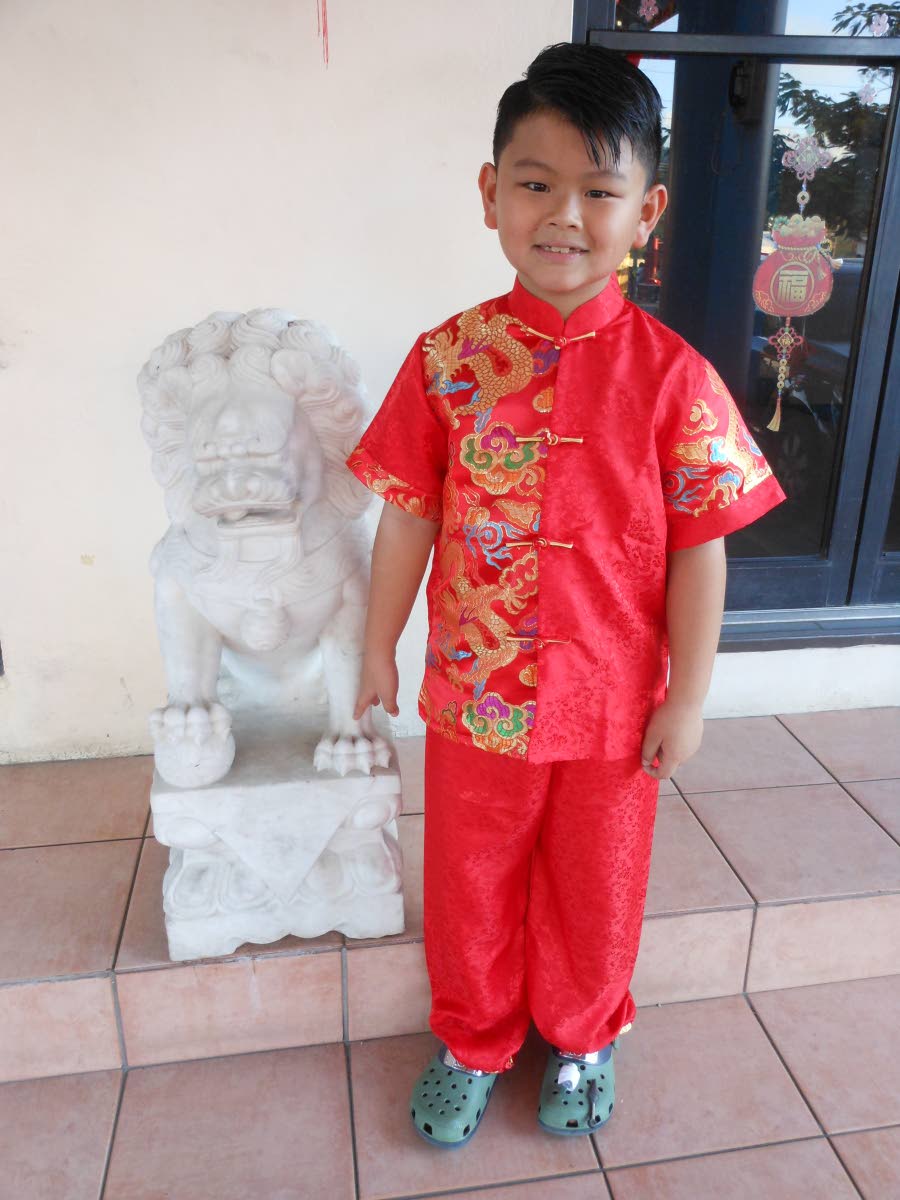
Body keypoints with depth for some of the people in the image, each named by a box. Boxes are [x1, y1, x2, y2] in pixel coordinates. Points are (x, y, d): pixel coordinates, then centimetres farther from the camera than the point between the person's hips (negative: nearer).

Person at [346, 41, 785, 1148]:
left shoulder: (672, 376, -11)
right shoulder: (447, 359, -8)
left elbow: (699, 549, -7)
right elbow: (410, 515, -1)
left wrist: (688, 698, -5)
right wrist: (378, 650, 4)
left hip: (614, 704, 0)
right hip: (473, 693, 1)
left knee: (594, 889, 21)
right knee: (470, 886, 20)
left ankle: (582, 1036, 51)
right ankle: (473, 1041, 49)